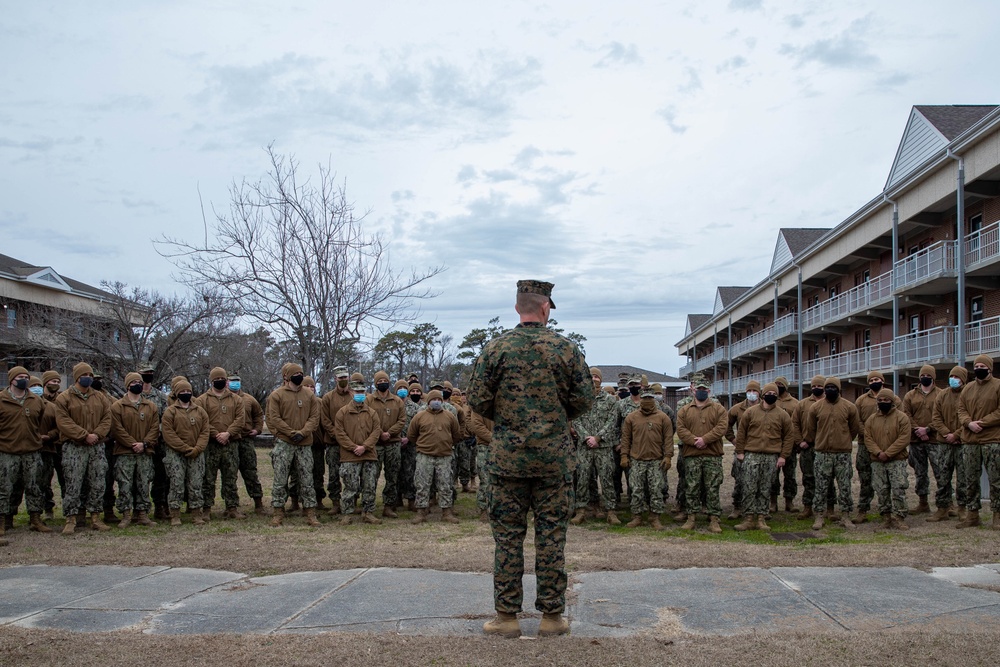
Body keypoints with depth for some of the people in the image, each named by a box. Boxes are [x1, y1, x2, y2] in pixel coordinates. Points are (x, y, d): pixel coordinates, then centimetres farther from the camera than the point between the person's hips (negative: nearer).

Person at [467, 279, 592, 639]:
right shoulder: (566, 348, -1)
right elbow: (585, 399, 0)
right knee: (551, 535, 6)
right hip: (555, 457, 0)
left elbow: (478, 400, -3)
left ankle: (506, 616, 10)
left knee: (508, 535, 6)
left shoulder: (496, 347, -2)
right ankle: (552, 616, 12)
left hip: (507, 457, 0)